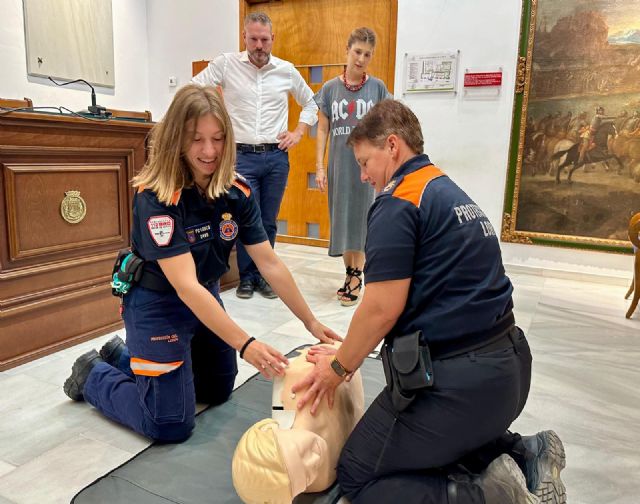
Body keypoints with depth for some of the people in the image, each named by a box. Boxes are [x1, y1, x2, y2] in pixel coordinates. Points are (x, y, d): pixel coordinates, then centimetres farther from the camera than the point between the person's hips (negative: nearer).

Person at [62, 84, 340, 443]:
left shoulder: (238, 191, -13)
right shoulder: (156, 197, -29)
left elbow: (270, 263, -10)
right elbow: (186, 286, -36)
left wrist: (311, 322, -12)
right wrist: (245, 345, -42)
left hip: (208, 298, 7)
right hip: (158, 305, -6)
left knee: (219, 391, 24)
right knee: (172, 425, -2)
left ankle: (126, 355, 36)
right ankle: (94, 376, 23)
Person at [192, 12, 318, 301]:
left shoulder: (287, 71, 7)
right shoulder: (227, 64, 1)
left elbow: (310, 104, 20)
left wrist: (298, 133, 8)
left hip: (276, 157, 2)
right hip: (242, 156, -2)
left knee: (268, 221, 8)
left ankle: (263, 275, 21)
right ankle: (246, 277, 16)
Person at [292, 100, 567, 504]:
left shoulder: (398, 202, -13)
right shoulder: (453, 194, 15)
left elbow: (383, 307, -19)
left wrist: (339, 368, -1)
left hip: (454, 380, -9)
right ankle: (525, 456, 13)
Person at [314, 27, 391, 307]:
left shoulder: (377, 87, 2)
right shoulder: (330, 88, 5)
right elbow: (322, 130, 6)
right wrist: (319, 166, 0)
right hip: (339, 165, 2)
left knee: (361, 220, 1)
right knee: (341, 219, 7)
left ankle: (357, 277, 10)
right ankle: (350, 273, 21)